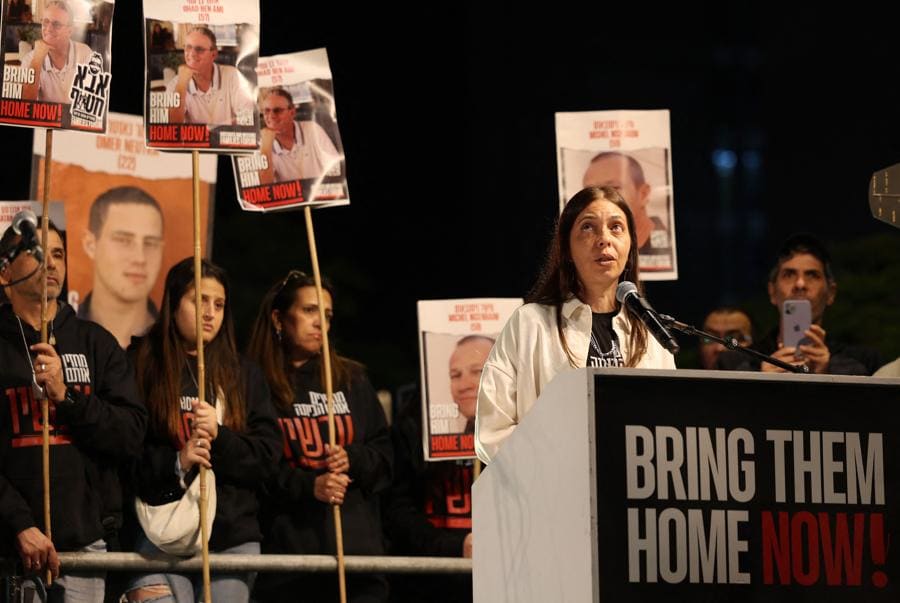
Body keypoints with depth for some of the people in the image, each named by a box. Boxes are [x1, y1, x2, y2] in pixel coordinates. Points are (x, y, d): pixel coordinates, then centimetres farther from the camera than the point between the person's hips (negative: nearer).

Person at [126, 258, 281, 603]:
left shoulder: (244, 376, 16)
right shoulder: (141, 367, 2)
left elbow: (268, 454, 8)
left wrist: (219, 436, -9)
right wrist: (175, 461, -18)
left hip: (232, 538, 4)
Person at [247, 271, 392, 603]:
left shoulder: (352, 380, 17)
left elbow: (385, 455, 17)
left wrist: (353, 460, -3)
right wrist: (307, 486, -18)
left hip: (356, 544, 4)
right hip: (286, 547, -4)